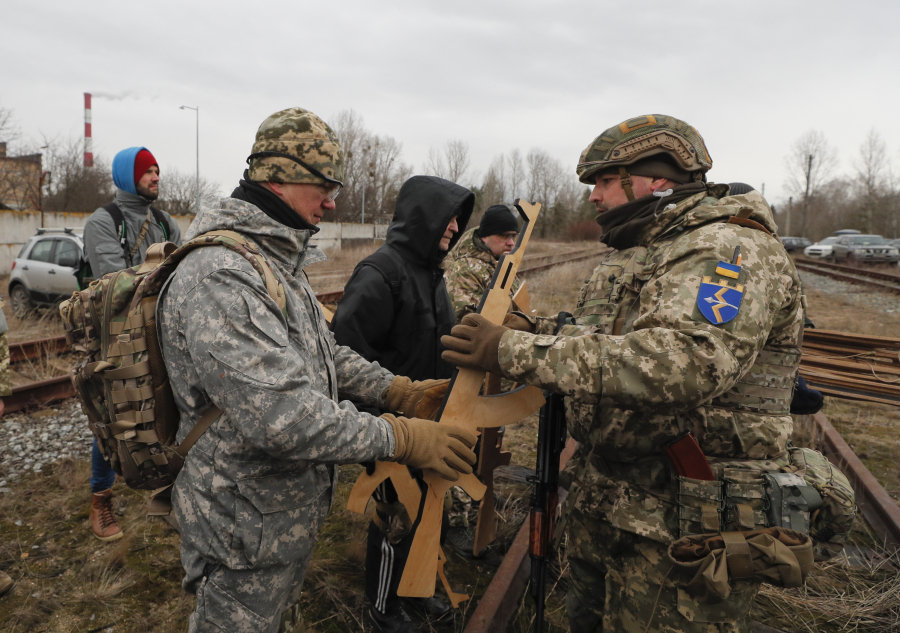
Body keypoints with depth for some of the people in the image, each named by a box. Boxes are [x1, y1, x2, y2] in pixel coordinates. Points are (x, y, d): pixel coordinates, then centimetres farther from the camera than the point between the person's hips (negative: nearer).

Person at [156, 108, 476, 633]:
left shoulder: (279, 260, 8)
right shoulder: (217, 278, -28)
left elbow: (323, 351, 13)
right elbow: (283, 416, -35)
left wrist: (399, 390, 1)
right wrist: (401, 438, -28)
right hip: (247, 531, -9)